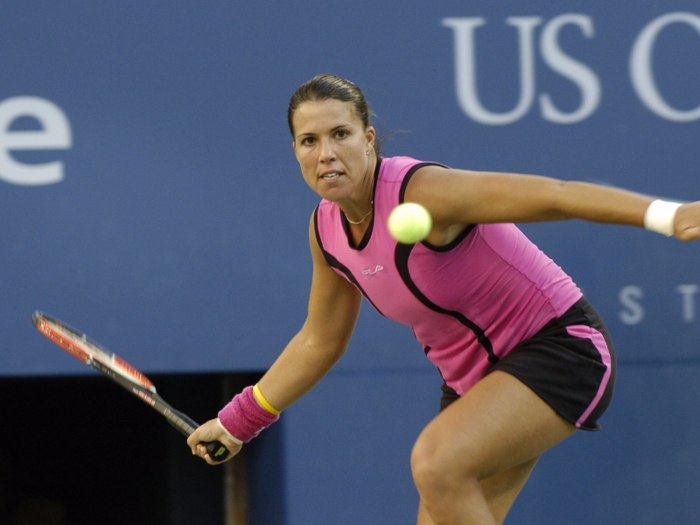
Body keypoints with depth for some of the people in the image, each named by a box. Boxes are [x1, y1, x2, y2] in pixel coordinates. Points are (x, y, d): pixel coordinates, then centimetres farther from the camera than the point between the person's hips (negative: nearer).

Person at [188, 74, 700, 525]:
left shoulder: (422, 192, -25)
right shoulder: (326, 231, -1)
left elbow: (553, 196, -35)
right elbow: (319, 341, 16)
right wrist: (235, 422, 19)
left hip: (558, 348, -8)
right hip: (474, 378, 8)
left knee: (437, 463, -32)